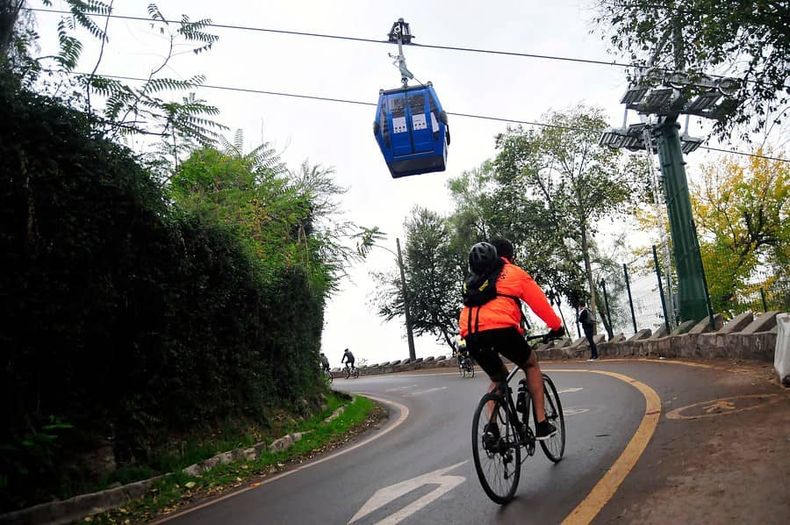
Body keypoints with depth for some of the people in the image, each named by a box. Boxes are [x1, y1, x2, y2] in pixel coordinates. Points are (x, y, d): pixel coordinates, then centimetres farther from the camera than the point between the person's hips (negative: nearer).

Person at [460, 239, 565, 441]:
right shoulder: (515, 273, 19)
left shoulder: (474, 280, 33)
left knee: (498, 377, 29)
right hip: (500, 328, -4)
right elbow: (540, 303, 19)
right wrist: (557, 326, 32)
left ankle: (491, 427, 11)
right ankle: (541, 424, 20)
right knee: (531, 364, 25)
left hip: (470, 336, 5)